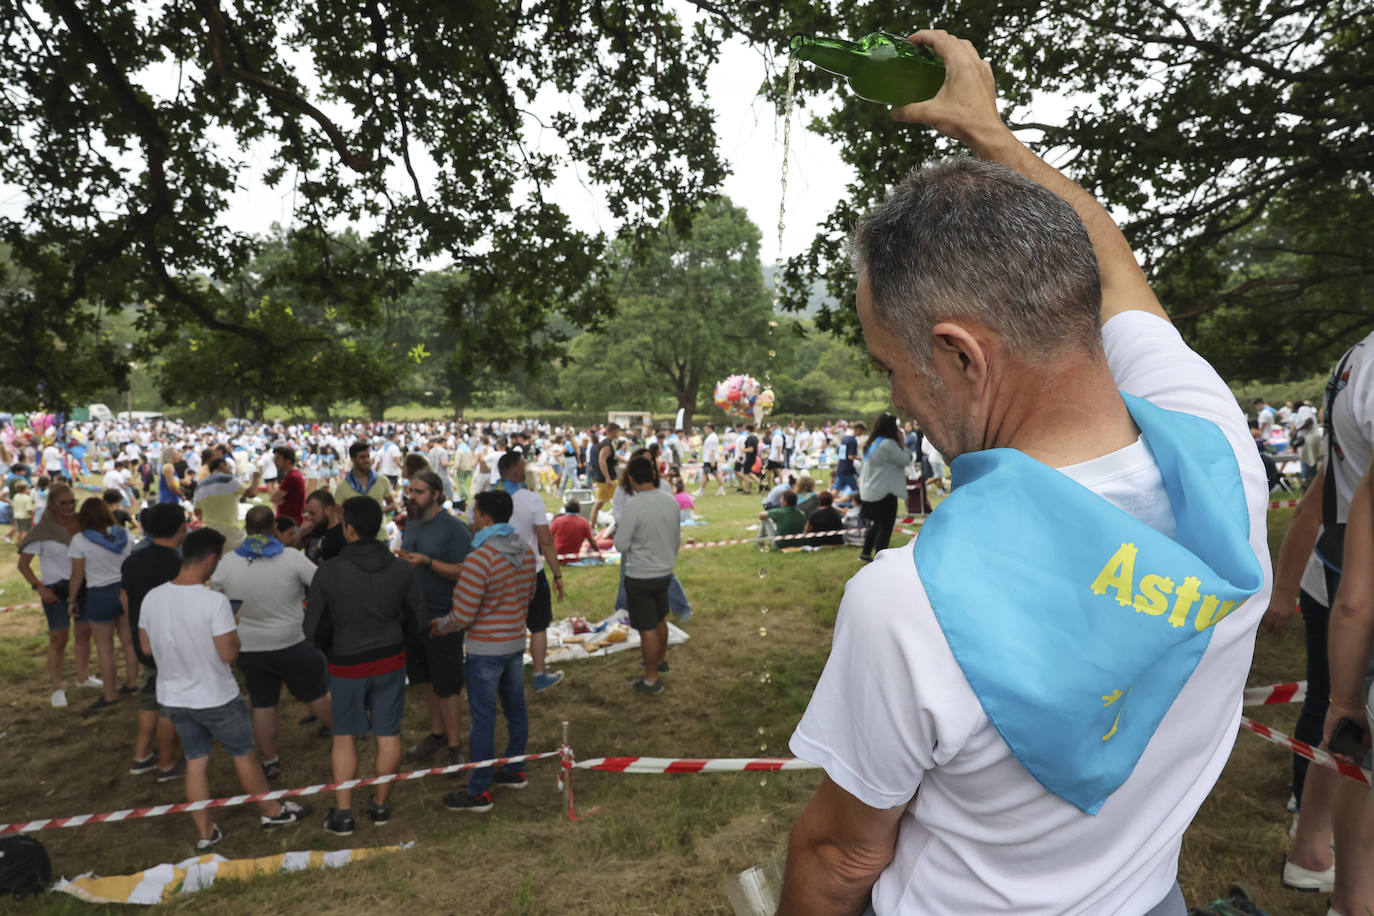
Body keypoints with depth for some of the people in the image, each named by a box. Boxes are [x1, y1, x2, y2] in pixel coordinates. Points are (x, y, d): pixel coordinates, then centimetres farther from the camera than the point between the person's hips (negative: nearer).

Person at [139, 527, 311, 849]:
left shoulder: (152, 597, -8)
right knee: (245, 755, 14)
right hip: (216, 699, -5)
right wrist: (233, 630, -5)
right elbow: (228, 653, -22)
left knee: (196, 762, 18)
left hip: (174, 698, 5)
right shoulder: (214, 601, -26)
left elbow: (146, 647, 4)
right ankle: (272, 811, 31)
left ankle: (205, 833, 27)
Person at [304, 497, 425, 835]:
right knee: (388, 734, 13)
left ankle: (343, 813, 19)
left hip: (347, 664, -1)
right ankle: (380, 804, 26)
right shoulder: (402, 570, -9)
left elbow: (314, 630, -8)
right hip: (390, 660, 2)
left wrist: (329, 649, 14)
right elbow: (416, 621, 1)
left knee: (344, 737, 14)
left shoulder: (328, 572, -16)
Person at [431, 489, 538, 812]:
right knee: (515, 708, 19)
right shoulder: (526, 550, 2)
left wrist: (438, 626, -1)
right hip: (516, 642, 8)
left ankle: (479, 792, 12)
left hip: (486, 649, -8)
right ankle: (514, 771, 35)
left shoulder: (480, 558, -22)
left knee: (483, 718, 2)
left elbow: (462, 615, -19)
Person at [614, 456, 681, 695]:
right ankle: (661, 660, 46)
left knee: (647, 629, 5)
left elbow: (621, 545, -19)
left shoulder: (634, 506, -23)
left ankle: (651, 679, 17)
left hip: (640, 577, -7)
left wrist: (619, 527, 1)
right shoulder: (670, 501, -3)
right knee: (660, 620, 26)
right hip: (665, 572, 7)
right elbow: (677, 539, 9)